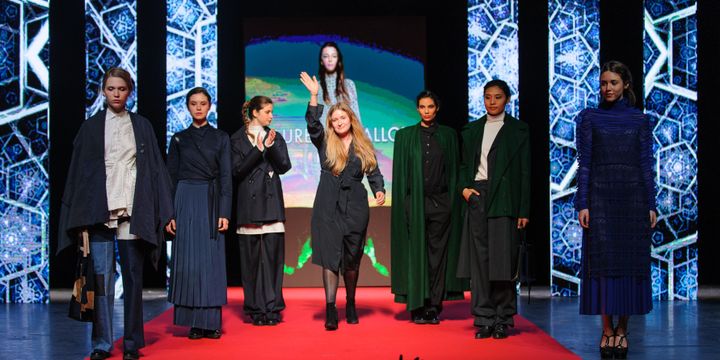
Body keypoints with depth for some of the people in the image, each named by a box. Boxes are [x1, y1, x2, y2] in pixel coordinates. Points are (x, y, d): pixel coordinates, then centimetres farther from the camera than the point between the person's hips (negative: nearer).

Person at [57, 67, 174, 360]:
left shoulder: (142, 126, 12)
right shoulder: (91, 127, 10)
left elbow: (154, 169, 8)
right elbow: (79, 172, 7)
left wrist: (162, 213, -1)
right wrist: (81, 217, -1)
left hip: (132, 212, 1)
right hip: (100, 212, -1)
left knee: (133, 279, 3)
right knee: (102, 278, -5)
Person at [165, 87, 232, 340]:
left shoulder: (221, 138, 6)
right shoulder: (179, 139, 8)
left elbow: (226, 176, 2)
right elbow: (171, 177, 7)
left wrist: (224, 212, -7)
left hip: (211, 203, 0)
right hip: (186, 202, 1)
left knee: (212, 261, -1)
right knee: (188, 261, -1)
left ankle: (211, 321, 4)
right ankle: (194, 322, 5)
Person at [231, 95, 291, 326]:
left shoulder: (275, 137, 13)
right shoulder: (237, 140, 5)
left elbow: (284, 167, 3)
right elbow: (237, 170, -4)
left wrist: (271, 147, -12)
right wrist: (258, 150, -13)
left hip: (271, 202, 2)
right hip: (249, 203, -2)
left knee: (273, 255, -3)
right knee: (251, 257, -1)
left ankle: (272, 307, 0)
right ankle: (255, 309, 4)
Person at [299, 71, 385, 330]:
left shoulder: (363, 147, 11)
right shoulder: (325, 143, 7)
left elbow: (374, 172, 9)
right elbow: (312, 124, -8)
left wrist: (379, 190, -10)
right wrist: (314, 96, -16)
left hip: (355, 207, 1)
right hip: (328, 207, -1)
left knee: (352, 259, 6)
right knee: (330, 256, -8)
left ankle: (350, 305, 23)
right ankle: (330, 310, -12)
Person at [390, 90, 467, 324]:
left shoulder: (448, 135, 8)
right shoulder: (405, 135, 5)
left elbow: (454, 170, 9)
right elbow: (400, 173, 4)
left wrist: (453, 199, 1)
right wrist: (403, 206, -2)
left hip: (441, 202, 1)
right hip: (415, 202, -1)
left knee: (438, 254, 1)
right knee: (416, 254, 0)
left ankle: (434, 307, 7)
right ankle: (417, 308, 6)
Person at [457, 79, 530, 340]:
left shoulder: (518, 130, 4)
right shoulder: (472, 130, 14)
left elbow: (524, 172, 0)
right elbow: (464, 165, 20)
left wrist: (524, 211, -6)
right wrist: (464, 188, -1)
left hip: (504, 200, -3)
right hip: (476, 198, 3)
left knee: (503, 258, -4)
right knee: (479, 259, 1)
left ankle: (503, 320, 6)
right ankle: (484, 320, 6)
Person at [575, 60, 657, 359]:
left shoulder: (639, 120, 8)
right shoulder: (589, 118, 5)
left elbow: (646, 163, 6)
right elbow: (584, 163, 1)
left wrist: (651, 204, -1)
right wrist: (583, 204, -6)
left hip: (632, 197, 1)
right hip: (600, 196, -1)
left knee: (630, 261, 1)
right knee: (602, 261, -3)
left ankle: (622, 330, 9)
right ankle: (607, 331, 4)